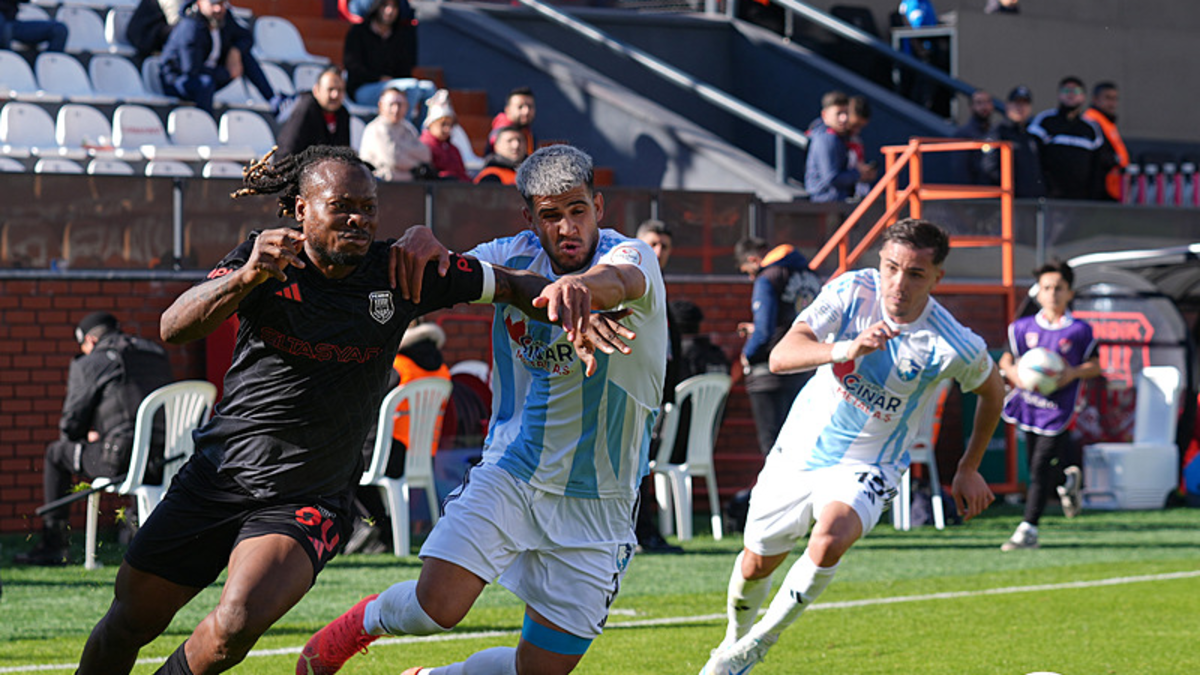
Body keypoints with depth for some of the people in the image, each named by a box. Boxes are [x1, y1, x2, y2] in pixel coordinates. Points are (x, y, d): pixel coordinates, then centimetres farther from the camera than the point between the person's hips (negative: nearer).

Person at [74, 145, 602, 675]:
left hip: (307, 502, -1)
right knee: (128, 623, 8)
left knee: (236, 626, -26)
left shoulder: (399, 272, -5)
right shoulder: (266, 260, -7)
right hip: (218, 472, 1)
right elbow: (173, 328, -20)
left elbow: (509, 283, 3)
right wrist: (245, 277, -37)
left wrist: (561, 297, -19)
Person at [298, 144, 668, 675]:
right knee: (436, 605, -20)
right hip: (510, 472, 1)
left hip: (597, 505, -1)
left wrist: (581, 286, -60)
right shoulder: (515, 258, 0)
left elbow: (617, 282, -36)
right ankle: (365, 621, 14)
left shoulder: (631, 257, -13)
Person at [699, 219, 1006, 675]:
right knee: (755, 566, 14)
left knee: (830, 539, -32)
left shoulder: (954, 347, -21)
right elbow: (781, 357, -27)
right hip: (800, 450, 3)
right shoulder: (852, 291, -17)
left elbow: (992, 390, 2)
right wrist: (846, 350, -45)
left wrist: (969, 469, 9)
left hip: (865, 470, -3)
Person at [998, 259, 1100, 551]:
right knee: (1036, 466, 15)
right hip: (1028, 404, 4)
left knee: (1040, 468, -9)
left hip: (1057, 409, -4)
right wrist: (1015, 373, -10)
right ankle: (1068, 477, 49)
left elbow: (1095, 365, 4)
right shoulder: (1023, 328, 3)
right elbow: (1006, 360, 12)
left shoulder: (1079, 331, -4)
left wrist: (1073, 373, -15)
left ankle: (1028, 530, -4)